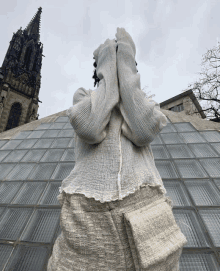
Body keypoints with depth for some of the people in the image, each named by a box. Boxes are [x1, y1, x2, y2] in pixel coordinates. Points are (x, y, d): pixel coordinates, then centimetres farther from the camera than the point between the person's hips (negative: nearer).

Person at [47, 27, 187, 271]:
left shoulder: (146, 103, 19)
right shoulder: (83, 96, 16)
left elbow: (143, 132, -7)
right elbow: (89, 129, -9)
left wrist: (124, 66, 2)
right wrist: (110, 73, 4)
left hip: (141, 211, 2)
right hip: (90, 211, 0)